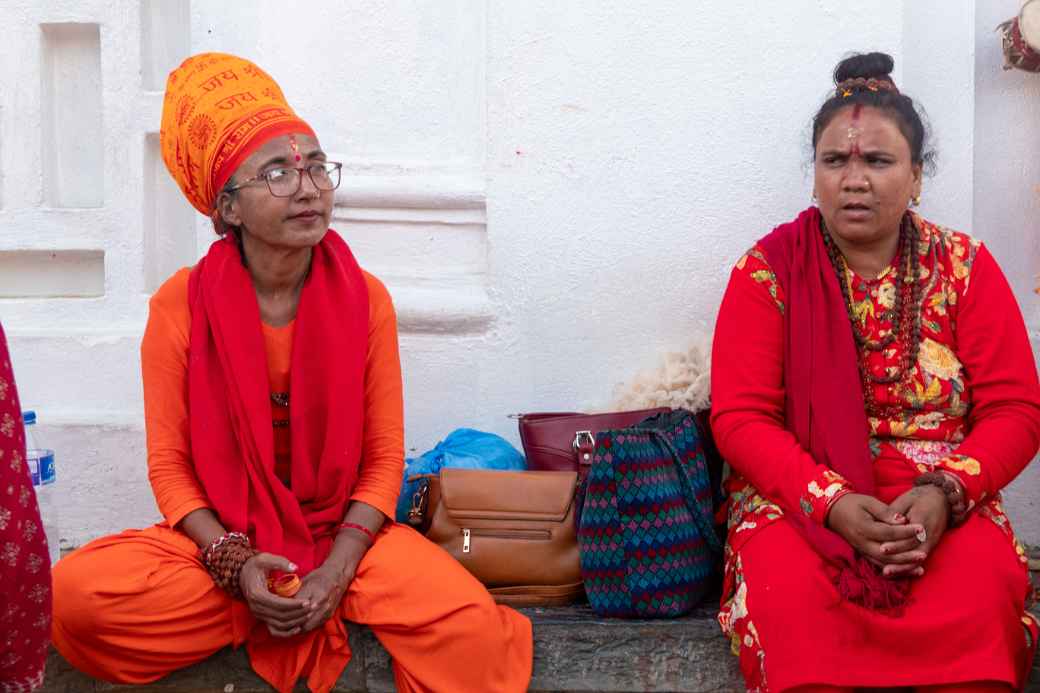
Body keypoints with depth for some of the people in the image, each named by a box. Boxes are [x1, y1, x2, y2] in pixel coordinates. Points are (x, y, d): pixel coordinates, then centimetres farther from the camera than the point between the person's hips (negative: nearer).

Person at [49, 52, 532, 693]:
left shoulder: (366, 298, -5)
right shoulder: (180, 305, -8)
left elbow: (384, 459, -3)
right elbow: (170, 466, -4)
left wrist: (335, 571, -18)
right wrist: (237, 565, -19)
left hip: (345, 535, -2)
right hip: (219, 540, 3)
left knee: (472, 628, -31)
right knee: (73, 596, -28)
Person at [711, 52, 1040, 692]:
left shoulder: (966, 267, 7)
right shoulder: (769, 270, 3)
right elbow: (740, 417, -4)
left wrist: (944, 494, -16)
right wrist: (832, 503, -19)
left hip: (943, 502, 1)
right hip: (799, 493, -1)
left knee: (979, 597, -32)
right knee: (793, 596, -34)